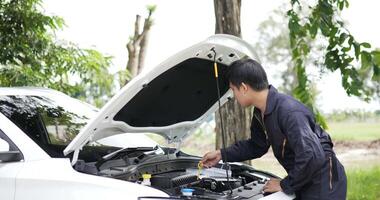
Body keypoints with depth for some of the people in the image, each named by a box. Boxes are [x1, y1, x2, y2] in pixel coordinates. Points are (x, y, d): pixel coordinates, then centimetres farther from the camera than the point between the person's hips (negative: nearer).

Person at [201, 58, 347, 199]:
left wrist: (285, 185, -21)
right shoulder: (261, 113, 2)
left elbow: (312, 157, -33)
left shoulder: (289, 112, -28)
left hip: (324, 181, -9)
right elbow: (257, 146, 19)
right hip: (304, 180, 9)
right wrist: (223, 154, 15)